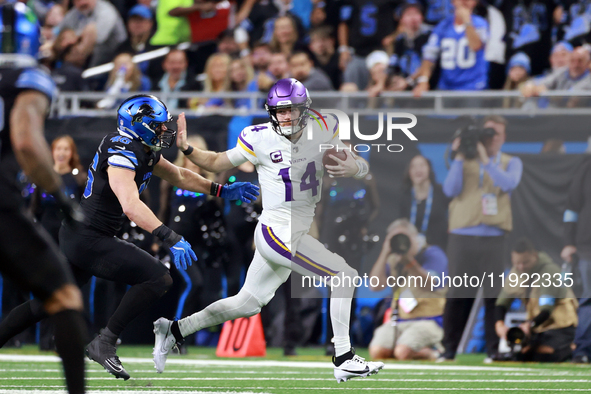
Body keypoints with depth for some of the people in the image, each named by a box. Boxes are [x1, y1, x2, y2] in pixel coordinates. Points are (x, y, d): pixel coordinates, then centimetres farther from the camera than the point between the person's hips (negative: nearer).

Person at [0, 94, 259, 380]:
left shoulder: (145, 152, 10)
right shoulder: (122, 154, -21)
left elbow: (178, 176, 25)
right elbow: (131, 206, -34)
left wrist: (222, 191, 23)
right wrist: (171, 239, -40)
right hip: (87, 240, -10)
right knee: (158, 278, -14)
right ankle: (105, 343, -12)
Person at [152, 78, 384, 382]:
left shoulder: (323, 132, -1)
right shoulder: (260, 139, -11)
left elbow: (362, 167, 1)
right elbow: (218, 163, 3)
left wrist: (352, 168, -23)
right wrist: (186, 148, -13)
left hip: (298, 232, 6)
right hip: (277, 232, -6)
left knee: (247, 304, 17)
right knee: (345, 275, -12)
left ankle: (175, 330, 28)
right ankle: (344, 360, -7)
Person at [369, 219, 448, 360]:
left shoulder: (432, 254, -2)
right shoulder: (393, 260, 13)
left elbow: (429, 285, -18)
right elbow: (375, 286, -2)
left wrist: (408, 260, -27)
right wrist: (384, 254, -7)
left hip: (428, 320, -6)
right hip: (399, 320, 6)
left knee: (402, 352, -29)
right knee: (377, 351, -19)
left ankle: (429, 352, 3)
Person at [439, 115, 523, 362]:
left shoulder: (511, 163, 12)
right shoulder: (464, 161, 13)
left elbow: (508, 184, -10)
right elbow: (450, 190, -1)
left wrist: (485, 159, -12)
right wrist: (459, 158, -4)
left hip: (494, 237, 0)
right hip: (462, 236, 0)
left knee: (494, 294, -4)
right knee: (457, 295, 0)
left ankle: (494, 348, 1)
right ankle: (449, 348, 6)